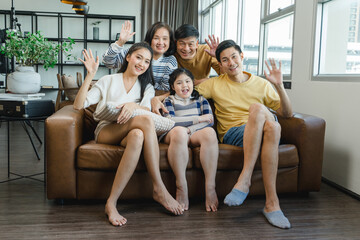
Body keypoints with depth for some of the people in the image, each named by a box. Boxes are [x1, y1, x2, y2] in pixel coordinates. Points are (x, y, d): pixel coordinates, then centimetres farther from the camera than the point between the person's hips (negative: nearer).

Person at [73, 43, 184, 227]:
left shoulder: (146, 87, 23)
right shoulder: (108, 81, 16)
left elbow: (147, 110, 0)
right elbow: (78, 105, 5)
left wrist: (133, 105, -23)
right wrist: (90, 75, -3)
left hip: (128, 133, 2)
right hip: (106, 131, -2)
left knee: (138, 136, -38)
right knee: (146, 121, -32)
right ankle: (159, 189, -34)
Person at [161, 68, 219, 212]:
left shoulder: (200, 99, 24)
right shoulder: (169, 100, 19)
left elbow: (210, 121, 7)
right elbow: (169, 121, -2)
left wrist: (188, 130, -9)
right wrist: (199, 119, -5)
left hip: (196, 135, 2)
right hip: (174, 135, -1)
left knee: (209, 132, -33)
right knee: (178, 131, -37)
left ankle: (210, 188, -36)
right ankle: (181, 188, -38)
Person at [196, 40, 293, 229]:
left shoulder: (262, 84, 17)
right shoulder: (215, 84, 16)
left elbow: (287, 114, 10)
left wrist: (279, 86, -4)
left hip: (261, 134, 2)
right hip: (232, 134, -1)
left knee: (273, 126, -38)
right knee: (259, 108, -36)